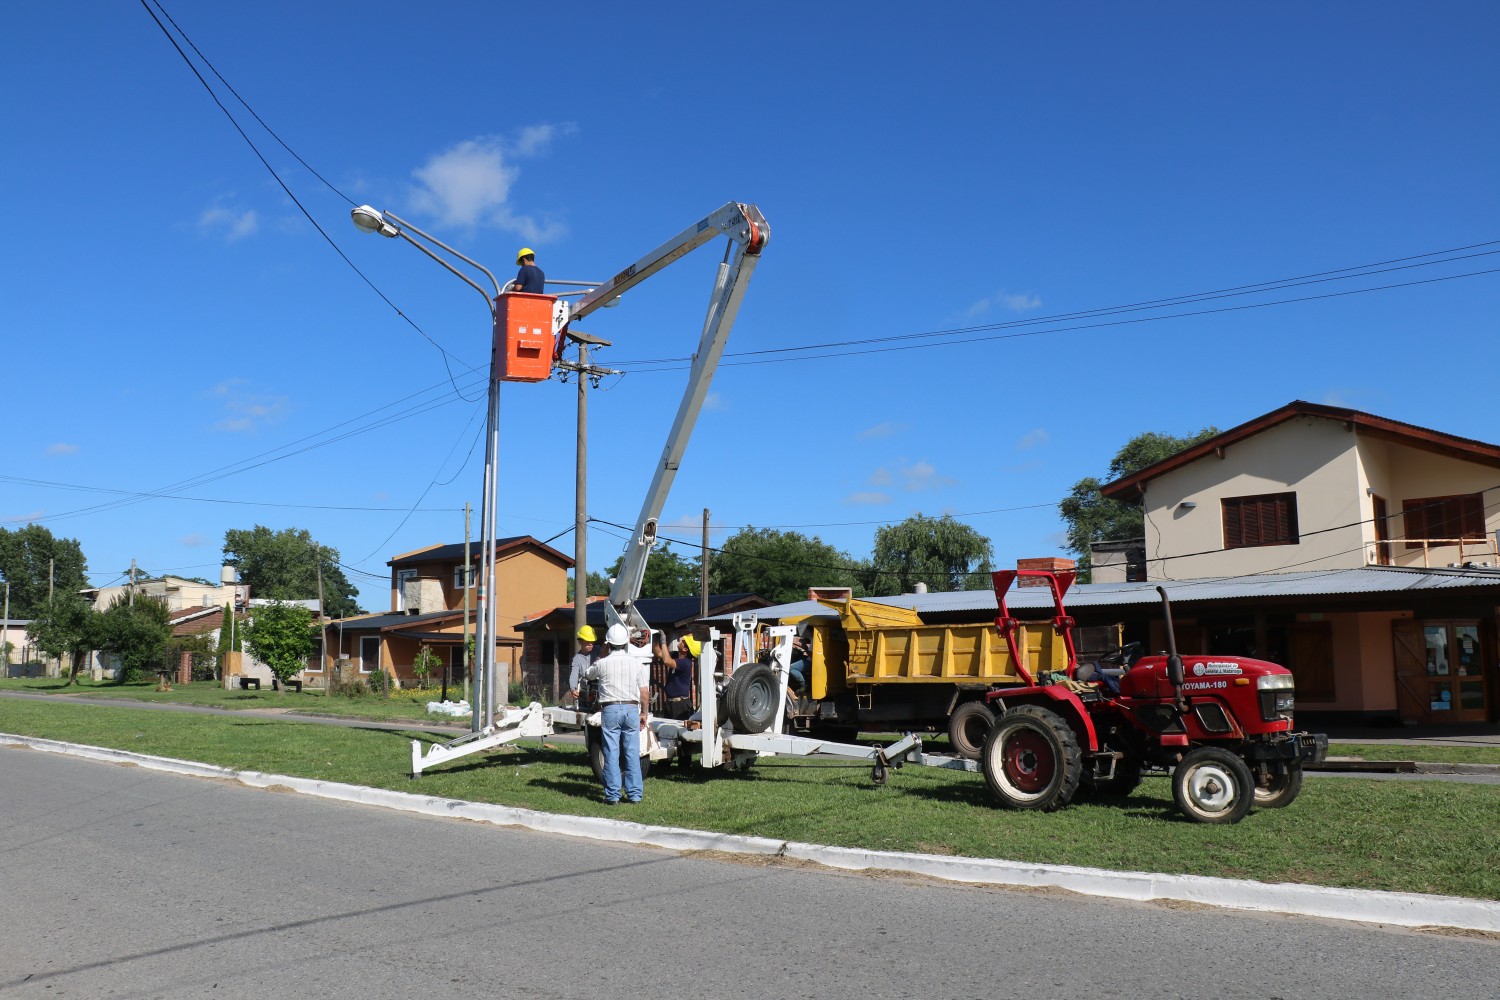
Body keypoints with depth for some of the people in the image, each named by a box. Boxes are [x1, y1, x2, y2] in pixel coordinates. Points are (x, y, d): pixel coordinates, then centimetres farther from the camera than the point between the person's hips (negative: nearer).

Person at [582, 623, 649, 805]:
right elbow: (645, 693, 1)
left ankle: (612, 794, 1)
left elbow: (587, 675, 19)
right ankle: (634, 793, 9)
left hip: (611, 709, -2)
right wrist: (643, 713, 14)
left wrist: (593, 663, 39)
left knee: (611, 754, 2)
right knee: (632, 754, 6)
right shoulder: (637, 663, 1)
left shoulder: (602, 664, -3)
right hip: (632, 709, 2)